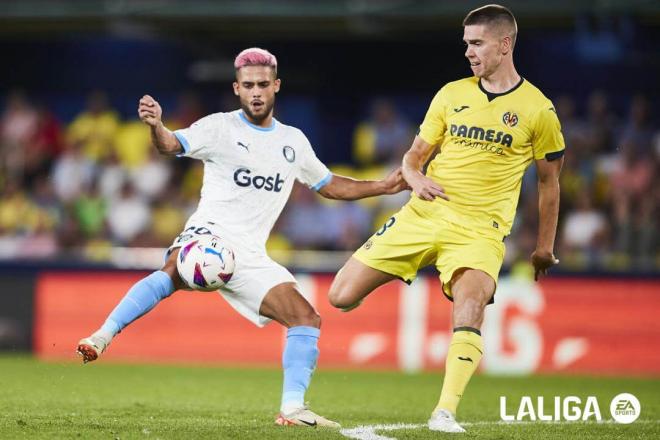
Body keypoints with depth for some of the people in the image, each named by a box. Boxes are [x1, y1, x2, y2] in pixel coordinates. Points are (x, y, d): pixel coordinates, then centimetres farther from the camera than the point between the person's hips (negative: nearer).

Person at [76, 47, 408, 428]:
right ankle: (102, 338, -45)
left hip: (251, 256, 6)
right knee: (175, 273, -38)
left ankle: (292, 409, -2)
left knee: (307, 318, -6)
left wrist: (384, 187, 19)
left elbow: (330, 186, 29)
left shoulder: (294, 141, 17)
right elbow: (173, 144, -16)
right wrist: (156, 126, -39)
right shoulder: (220, 127, 1)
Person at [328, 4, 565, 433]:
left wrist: (545, 246, 13)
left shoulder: (537, 109, -1)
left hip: (480, 231, -3)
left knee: (469, 311, -31)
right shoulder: (452, 94, 7)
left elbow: (549, 180, 10)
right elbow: (414, 156, 12)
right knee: (342, 298, -4)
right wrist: (416, 179, -11)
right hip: (424, 216, 3)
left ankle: (446, 413, -29)